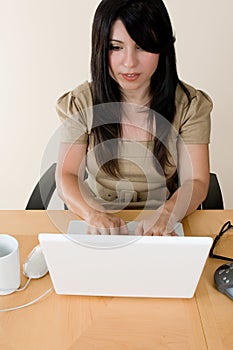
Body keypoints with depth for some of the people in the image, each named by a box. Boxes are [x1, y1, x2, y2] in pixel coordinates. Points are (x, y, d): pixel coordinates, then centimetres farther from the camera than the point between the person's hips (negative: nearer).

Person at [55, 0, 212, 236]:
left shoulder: (189, 105, -3)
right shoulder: (80, 103, -3)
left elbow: (195, 181, -7)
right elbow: (66, 176, -7)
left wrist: (165, 215, -27)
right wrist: (93, 214, -26)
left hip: (163, 230, 0)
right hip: (97, 229, 1)